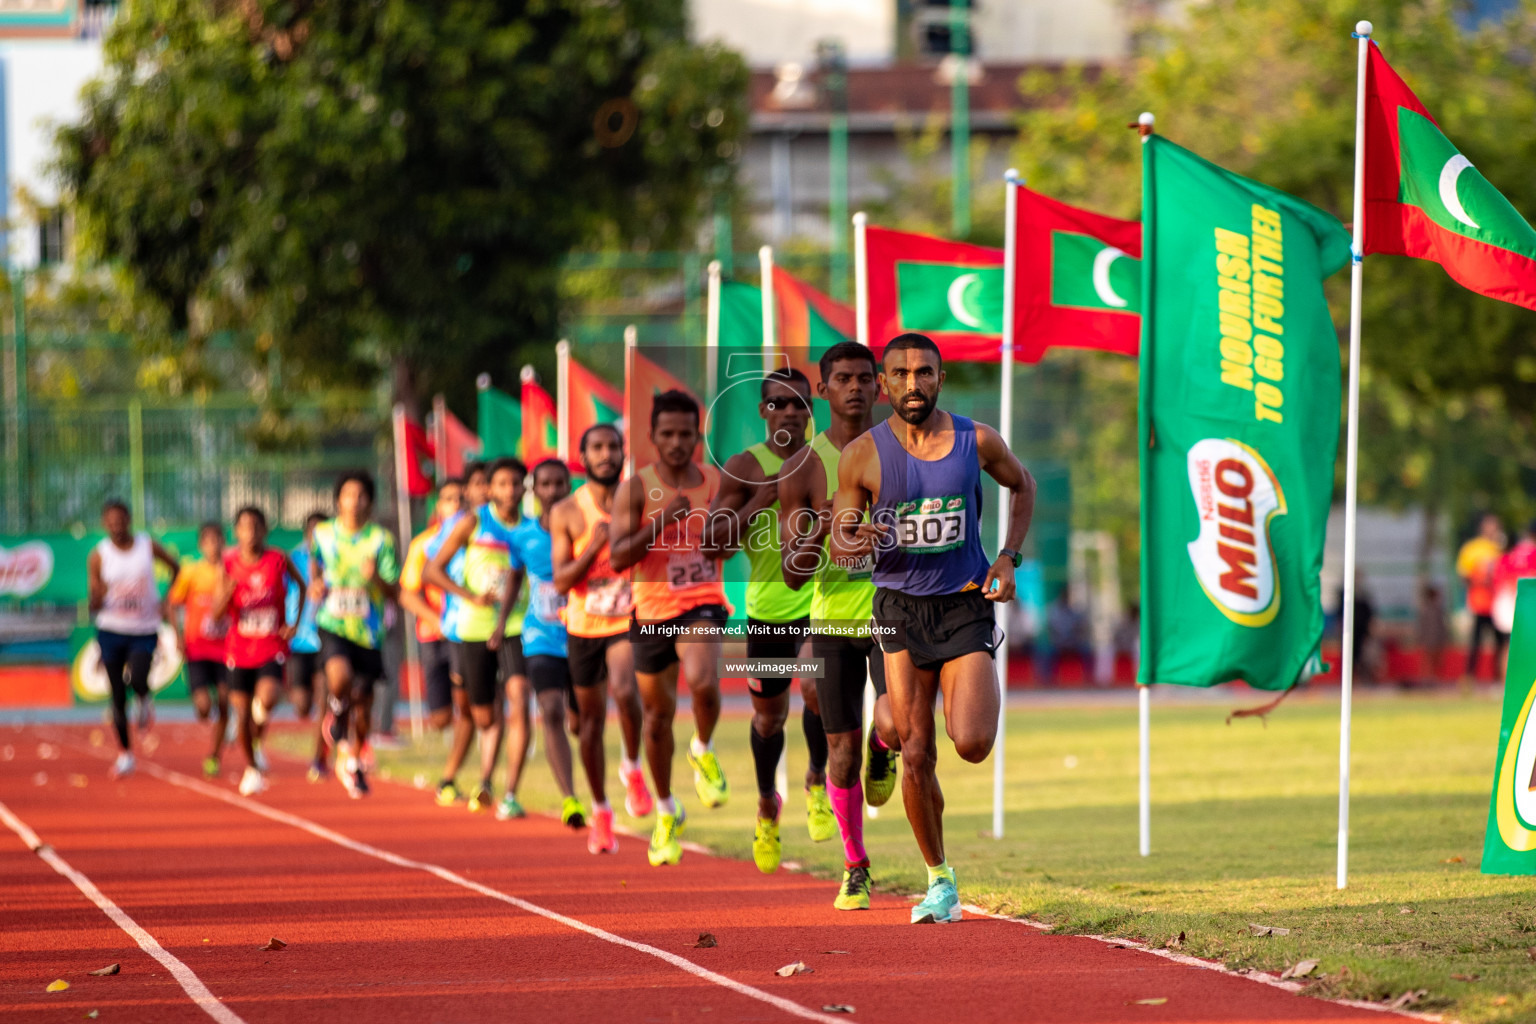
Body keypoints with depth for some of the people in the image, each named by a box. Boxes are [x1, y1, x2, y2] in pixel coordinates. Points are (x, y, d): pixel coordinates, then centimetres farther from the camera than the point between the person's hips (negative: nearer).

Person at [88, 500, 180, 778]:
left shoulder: (148, 546, -4)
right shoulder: (98, 556, -5)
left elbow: (175, 567, 15)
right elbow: (92, 605, -4)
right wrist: (97, 597, -28)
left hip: (145, 630, -1)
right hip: (111, 631, 1)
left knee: (137, 679, -26)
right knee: (117, 697, 2)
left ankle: (145, 702, 11)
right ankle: (125, 753, 17)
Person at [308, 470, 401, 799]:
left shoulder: (381, 539, -3)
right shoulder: (323, 535, 2)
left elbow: (394, 592, -3)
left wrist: (377, 578, -23)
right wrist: (315, 584, 0)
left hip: (368, 631, 1)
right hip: (333, 626, -1)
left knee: (362, 701, 7)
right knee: (339, 677, -29)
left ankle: (353, 761, 34)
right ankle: (341, 738, 2)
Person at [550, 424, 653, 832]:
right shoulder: (566, 513, -2)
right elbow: (561, 580, -7)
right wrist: (594, 546, -21)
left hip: (628, 620, -2)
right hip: (584, 626, 2)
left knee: (624, 690, -30)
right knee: (591, 719, 10)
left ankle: (632, 769, -5)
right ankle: (600, 809, 27)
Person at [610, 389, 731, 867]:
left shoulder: (716, 482, 2)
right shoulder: (636, 488, -5)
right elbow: (618, 557, -14)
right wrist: (663, 520, -24)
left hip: (703, 603, 0)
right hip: (653, 610, 1)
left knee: (702, 680, -31)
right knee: (658, 715, 11)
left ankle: (704, 751, 2)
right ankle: (666, 814, 32)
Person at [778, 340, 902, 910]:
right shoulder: (804, 470, -4)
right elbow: (793, 576, -5)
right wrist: (819, 532, -24)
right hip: (835, 617, 1)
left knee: (896, 726, -24)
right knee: (842, 747, 5)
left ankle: (883, 750, 15)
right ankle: (855, 867, 25)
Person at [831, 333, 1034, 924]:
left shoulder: (977, 442, -4)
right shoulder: (863, 455, -5)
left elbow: (1022, 486, 16)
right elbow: (837, 546, 2)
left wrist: (1009, 558, 4)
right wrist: (853, 543, -23)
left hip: (966, 605, 0)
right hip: (900, 608, 1)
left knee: (972, 744, -16)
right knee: (916, 757, -2)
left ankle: (983, 700, 22)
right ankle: (940, 882, 15)